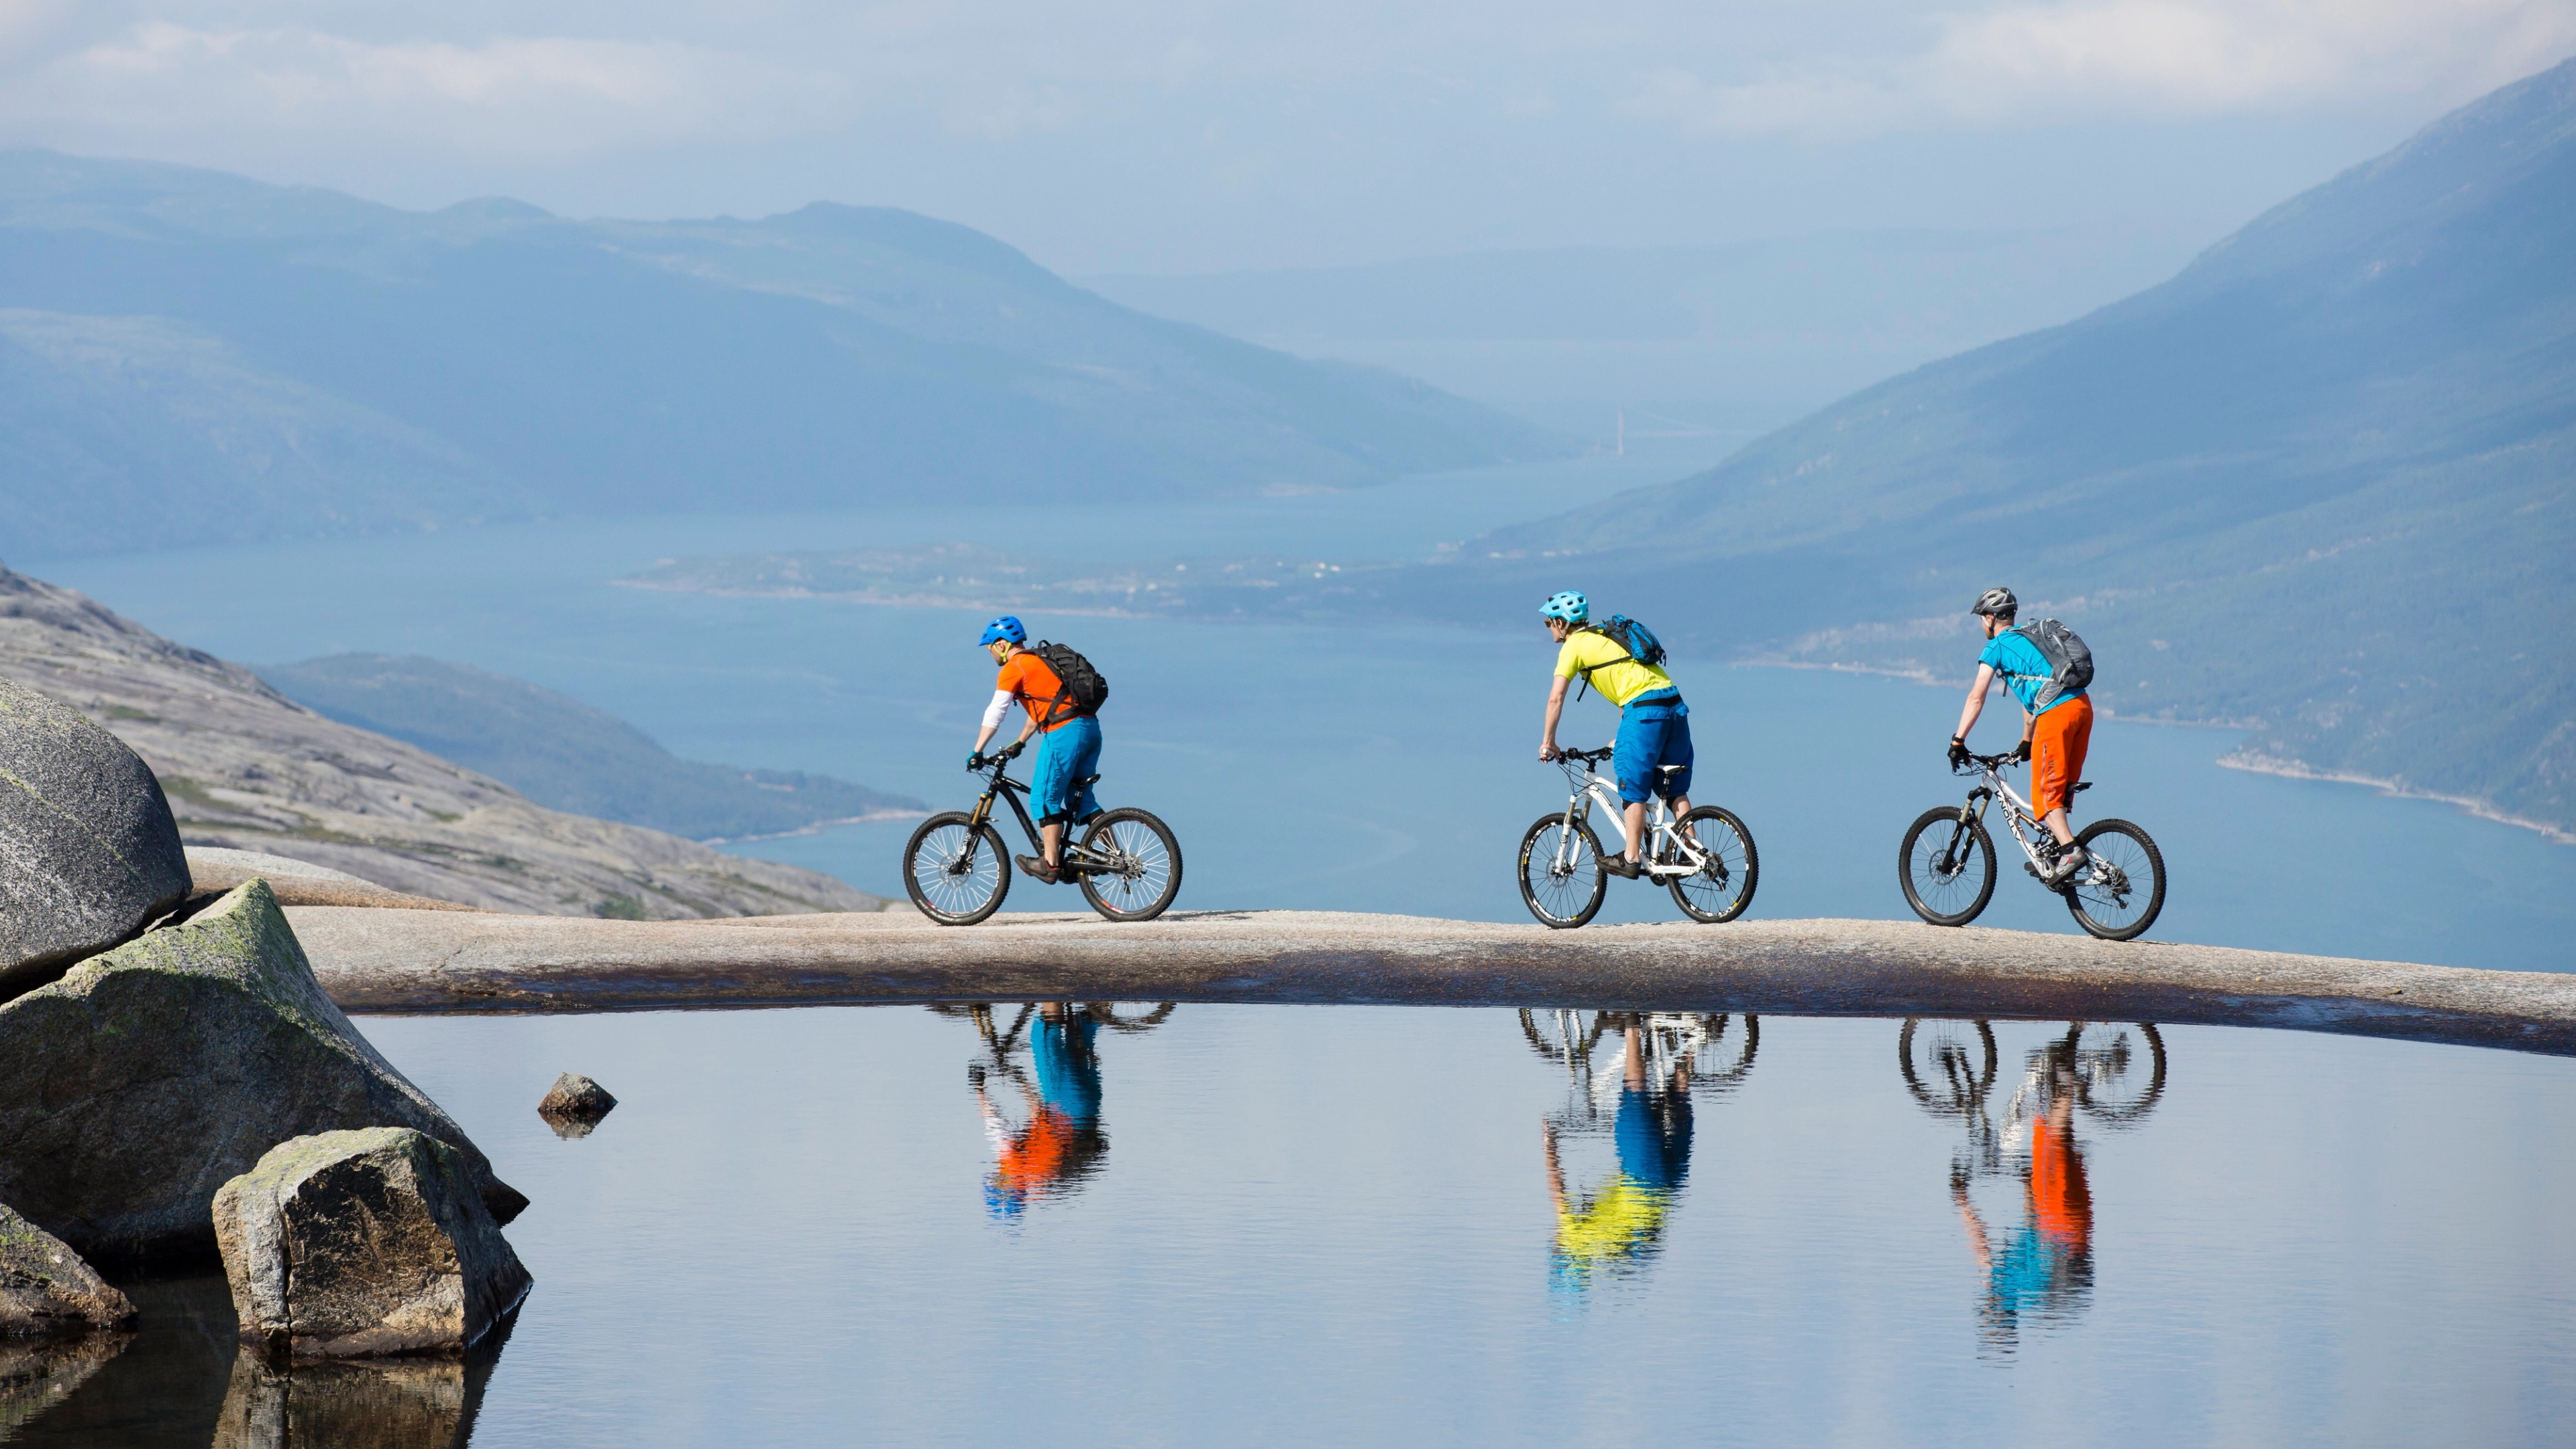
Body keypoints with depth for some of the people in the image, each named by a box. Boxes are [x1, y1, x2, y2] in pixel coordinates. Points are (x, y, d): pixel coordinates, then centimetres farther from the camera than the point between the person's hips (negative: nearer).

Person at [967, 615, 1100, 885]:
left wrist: (976, 752, -3)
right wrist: (1019, 744, 38)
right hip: (1090, 727, 9)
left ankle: (1049, 864, -2)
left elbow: (995, 713, -6)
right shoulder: (1040, 661, 25)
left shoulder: (1014, 668, -2)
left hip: (1065, 732, -9)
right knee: (1080, 798, 15)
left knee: (1045, 798, -1)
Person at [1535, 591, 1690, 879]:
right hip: (1674, 703, 8)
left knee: (1633, 788, 1)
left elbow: (1556, 698, -3)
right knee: (1674, 788, 13)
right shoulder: (1605, 637, 28)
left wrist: (1547, 742, 6)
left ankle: (1630, 859, 3)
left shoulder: (1574, 645, 4)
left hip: (1644, 709, -8)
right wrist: (1622, 736, 33)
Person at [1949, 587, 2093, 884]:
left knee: (2045, 792, -5)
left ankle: (2070, 852, -20)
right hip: (2082, 706, 8)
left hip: (2056, 714, -8)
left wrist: (1958, 742, 4)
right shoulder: (2028, 639, 29)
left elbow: (1976, 698, 0)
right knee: (2062, 788, 16)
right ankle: (2057, 854, 14)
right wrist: (2026, 743, 42)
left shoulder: (1997, 646, 6)